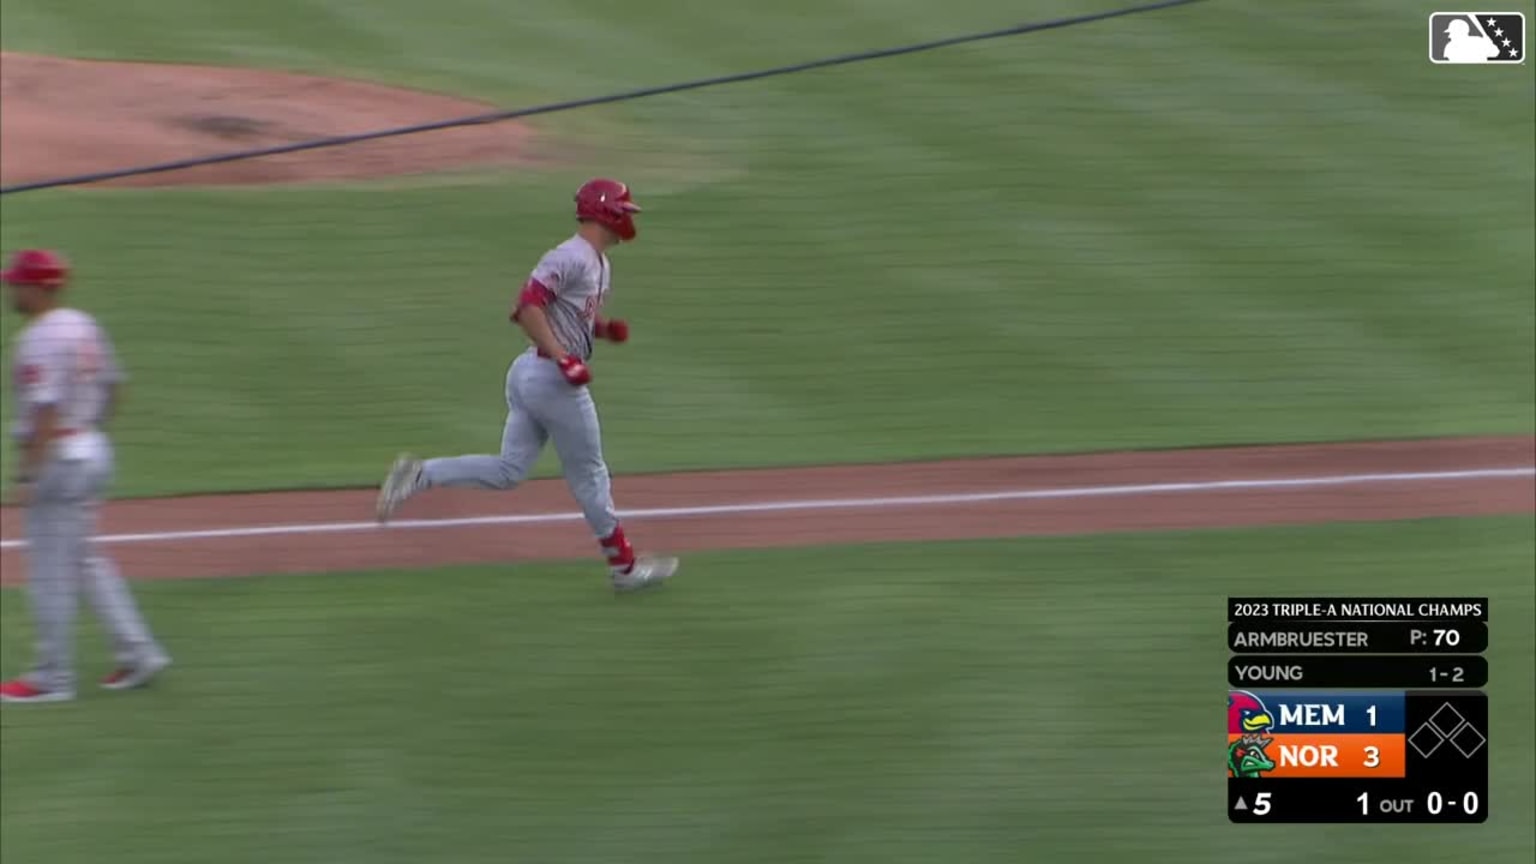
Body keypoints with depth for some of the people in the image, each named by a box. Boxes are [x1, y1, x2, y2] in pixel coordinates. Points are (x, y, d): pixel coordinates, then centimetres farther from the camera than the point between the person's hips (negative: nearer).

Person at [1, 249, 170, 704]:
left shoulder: (40, 339, -18)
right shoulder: (85, 326, 9)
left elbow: (46, 412, -24)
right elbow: (112, 386, 16)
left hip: (58, 458, -10)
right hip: (94, 451, 10)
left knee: (50, 571, -1)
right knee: (83, 559, 17)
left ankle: (53, 678, 5)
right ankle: (137, 652, 14)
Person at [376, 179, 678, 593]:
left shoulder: (598, 264, 16)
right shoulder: (571, 258, -16)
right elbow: (527, 307, -24)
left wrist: (607, 328, 6)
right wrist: (563, 357, -29)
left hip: (529, 373, 10)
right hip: (552, 379, -10)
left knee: (508, 471, 7)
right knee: (588, 474, 3)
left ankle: (420, 474, -1)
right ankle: (623, 566, 15)